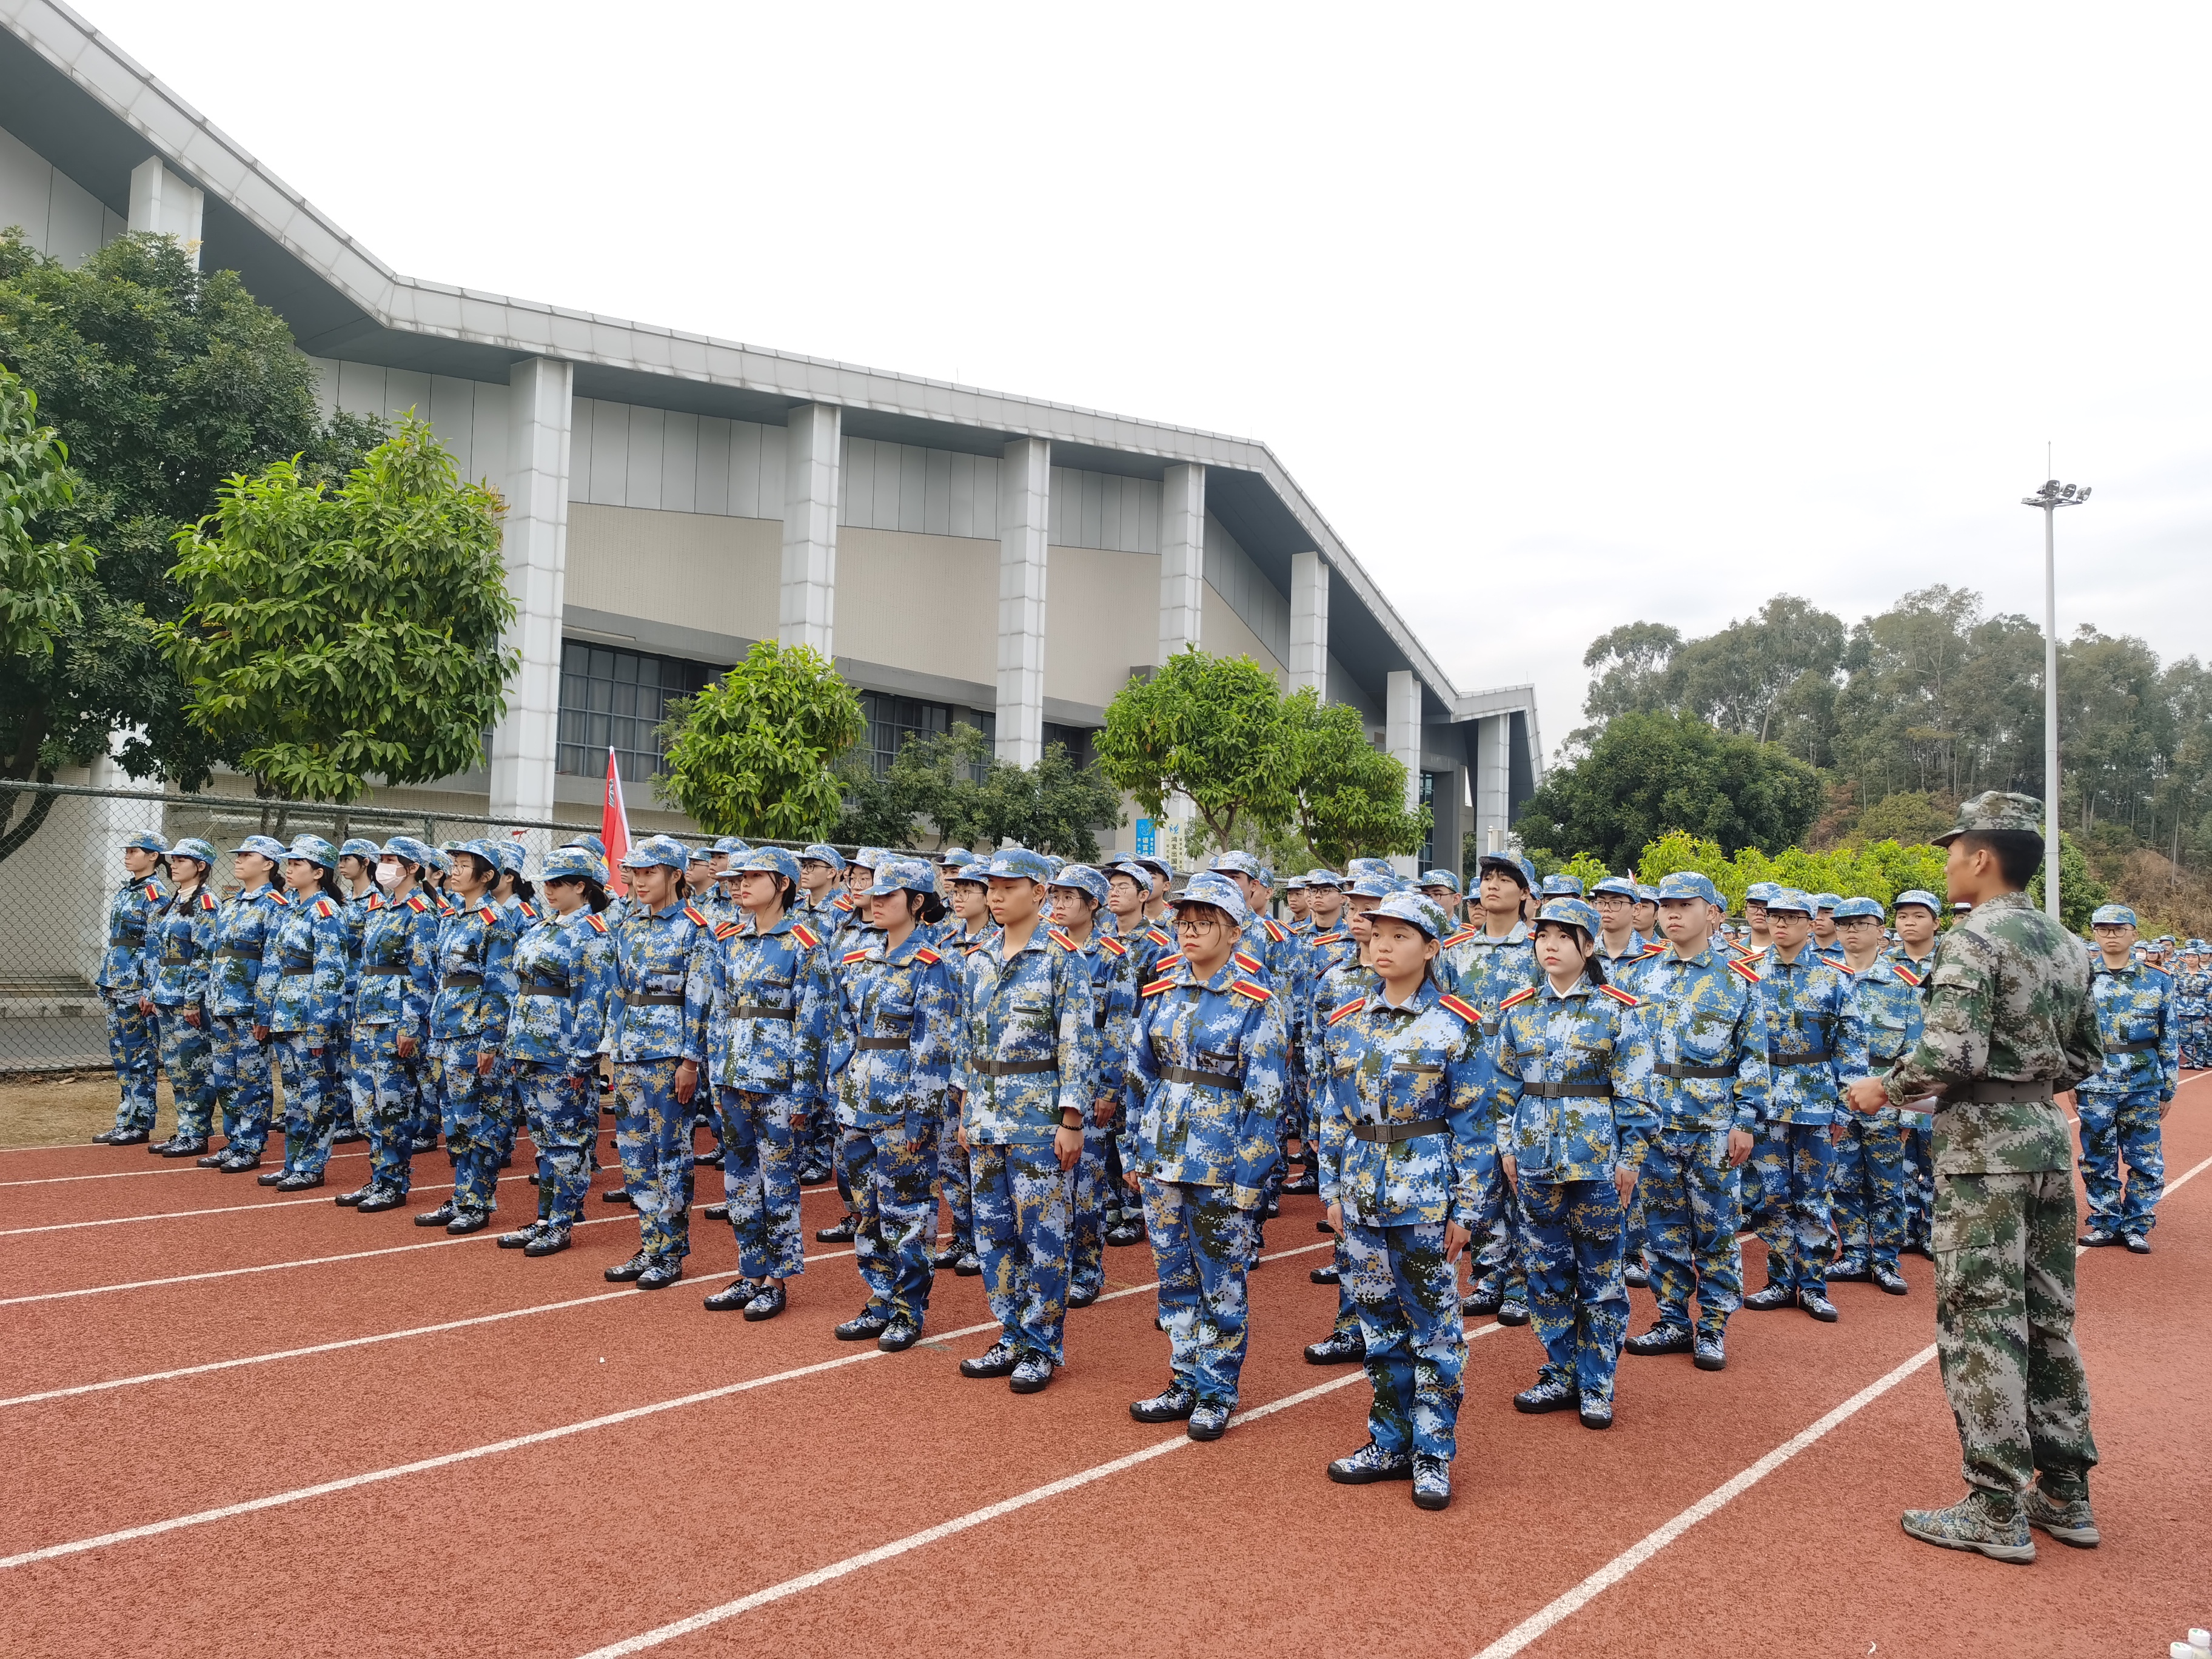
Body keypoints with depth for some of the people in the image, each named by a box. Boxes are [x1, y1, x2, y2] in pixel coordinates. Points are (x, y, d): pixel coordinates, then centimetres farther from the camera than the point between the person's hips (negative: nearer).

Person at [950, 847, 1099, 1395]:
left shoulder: (1062, 959, -9)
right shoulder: (980, 961, 9)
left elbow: (1078, 1045, -11)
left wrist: (1072, 1121, -15)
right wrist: (967, 1112, 14)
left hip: (1039, 1120, -6)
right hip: (987, 1119, 6)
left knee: (1042, 1236, 2)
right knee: (993, 1232, 12)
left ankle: (1043, 1348, 14)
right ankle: (1011, 1339, 25)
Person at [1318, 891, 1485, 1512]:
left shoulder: (1456, 1025, -7)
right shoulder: (1351, 1022, 6)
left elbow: (1471, 1123, -6)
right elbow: (1335, 1113, 11)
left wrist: (1465, 1209, -8)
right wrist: (1334, 1190, 8)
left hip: (1425, 1195, -4)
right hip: (1364, 1192, 4)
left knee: (1433, 1324, 4)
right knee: (1379, 1322, 13)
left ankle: (1432, 1456, 16)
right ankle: (1391, 1443, 26)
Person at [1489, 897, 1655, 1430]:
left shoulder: (1618, 1012, -5)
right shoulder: (1518, 1011, 5)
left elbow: (1635, 1093, -4)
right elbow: (1504, 1086, 10)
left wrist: (1629, 1158, -7)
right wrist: (1507, 1149, 6)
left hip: (1598, 1160, -3)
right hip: (1536, 1160, 3)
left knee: (1600, 1274, 5)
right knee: (1546, 1271, 10)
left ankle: (1596, 1386, 16)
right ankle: (1559, 1377, 23)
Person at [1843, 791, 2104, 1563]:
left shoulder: (1973, 941, -15)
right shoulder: (2066, 945, 11)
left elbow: (1951, 1055, -24)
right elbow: (2087, 1057, 17)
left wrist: (1883, 1089, -9)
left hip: (1983, 1147, -8)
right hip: (2048, 1137, 9)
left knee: (1982, 1324, -2)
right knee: (2047, 1321, 15)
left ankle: (1997, 1512, 3)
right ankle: (2066, 1494, 24)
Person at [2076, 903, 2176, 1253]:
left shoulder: (2157, 980, 3)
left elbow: (2169, 1038, 5)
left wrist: (2168, 1089, 3)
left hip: (2143, 1087, 0)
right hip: (2095, 1087, 0)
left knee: (2146, 1161, 5)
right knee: (2099, 1160, 8)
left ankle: (2137, 1227, 17)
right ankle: (2106, 1224, 20)